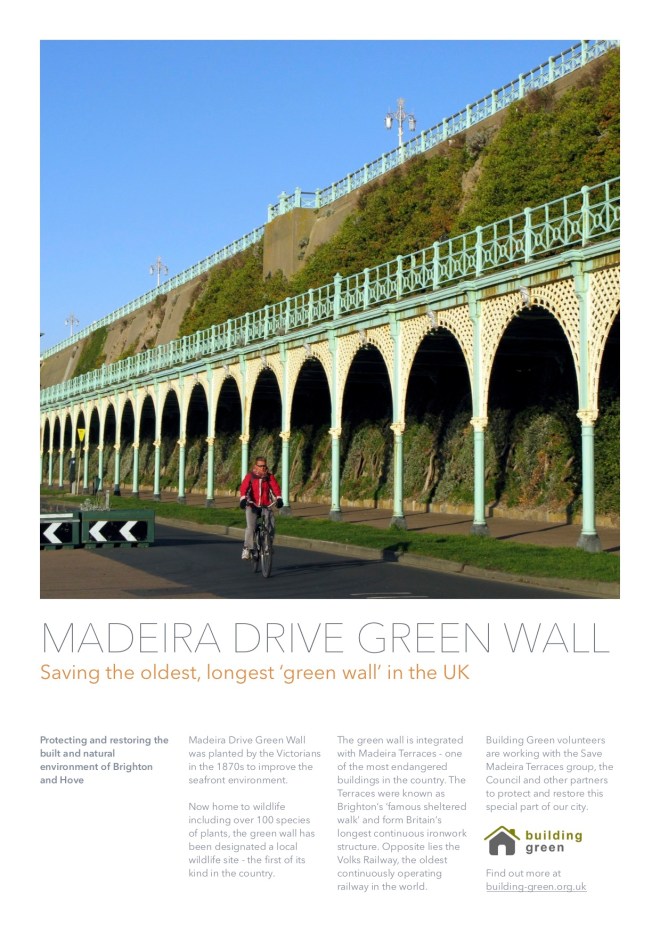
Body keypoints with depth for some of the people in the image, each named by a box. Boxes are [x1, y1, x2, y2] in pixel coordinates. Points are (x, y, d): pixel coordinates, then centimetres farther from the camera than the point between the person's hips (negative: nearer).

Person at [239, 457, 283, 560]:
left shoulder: (269, 476, 4)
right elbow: (244, 487, -15)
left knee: (271, 526, -15)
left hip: (266, 506, 2)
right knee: (250, 526, -19)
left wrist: (279, 498, -27)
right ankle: (247, 549, -8)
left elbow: (275, 487, -9)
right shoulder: (250, 476, -2)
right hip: (252, 505, -2)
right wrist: (243, 499, -33)